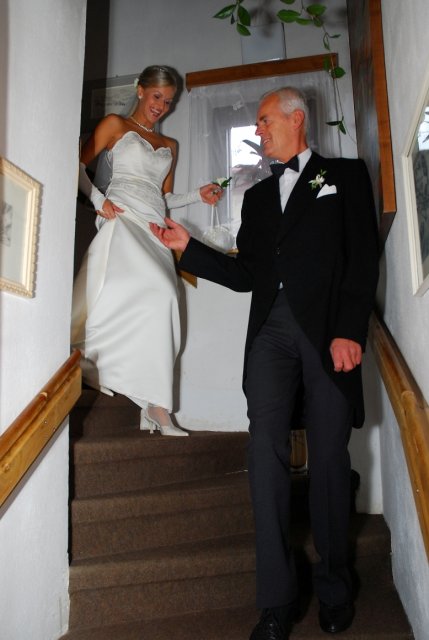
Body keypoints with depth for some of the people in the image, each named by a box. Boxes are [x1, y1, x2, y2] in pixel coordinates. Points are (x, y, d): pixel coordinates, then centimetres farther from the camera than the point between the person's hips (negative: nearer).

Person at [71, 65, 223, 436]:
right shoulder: (115, 125, 15)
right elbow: (80, 164, 8)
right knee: (160, 294, -29)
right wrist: (97, 199, -7)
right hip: (123, 218, -5)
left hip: (155, 228, 5)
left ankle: (155, 408, -11)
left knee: (158, 306, -12)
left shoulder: (170, 145, 29)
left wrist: (199, 195, 13)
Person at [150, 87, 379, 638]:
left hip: (329, 328, -3)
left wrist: (349, 331, -11)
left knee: (329, 456, 0)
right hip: (271, 329, 3)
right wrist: (188, 247, 12)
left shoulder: (345, 175, 13)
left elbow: (363, 257, 0)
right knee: (266, 451, -9)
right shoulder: (257, 195, 26)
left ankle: (334, 588, 18)